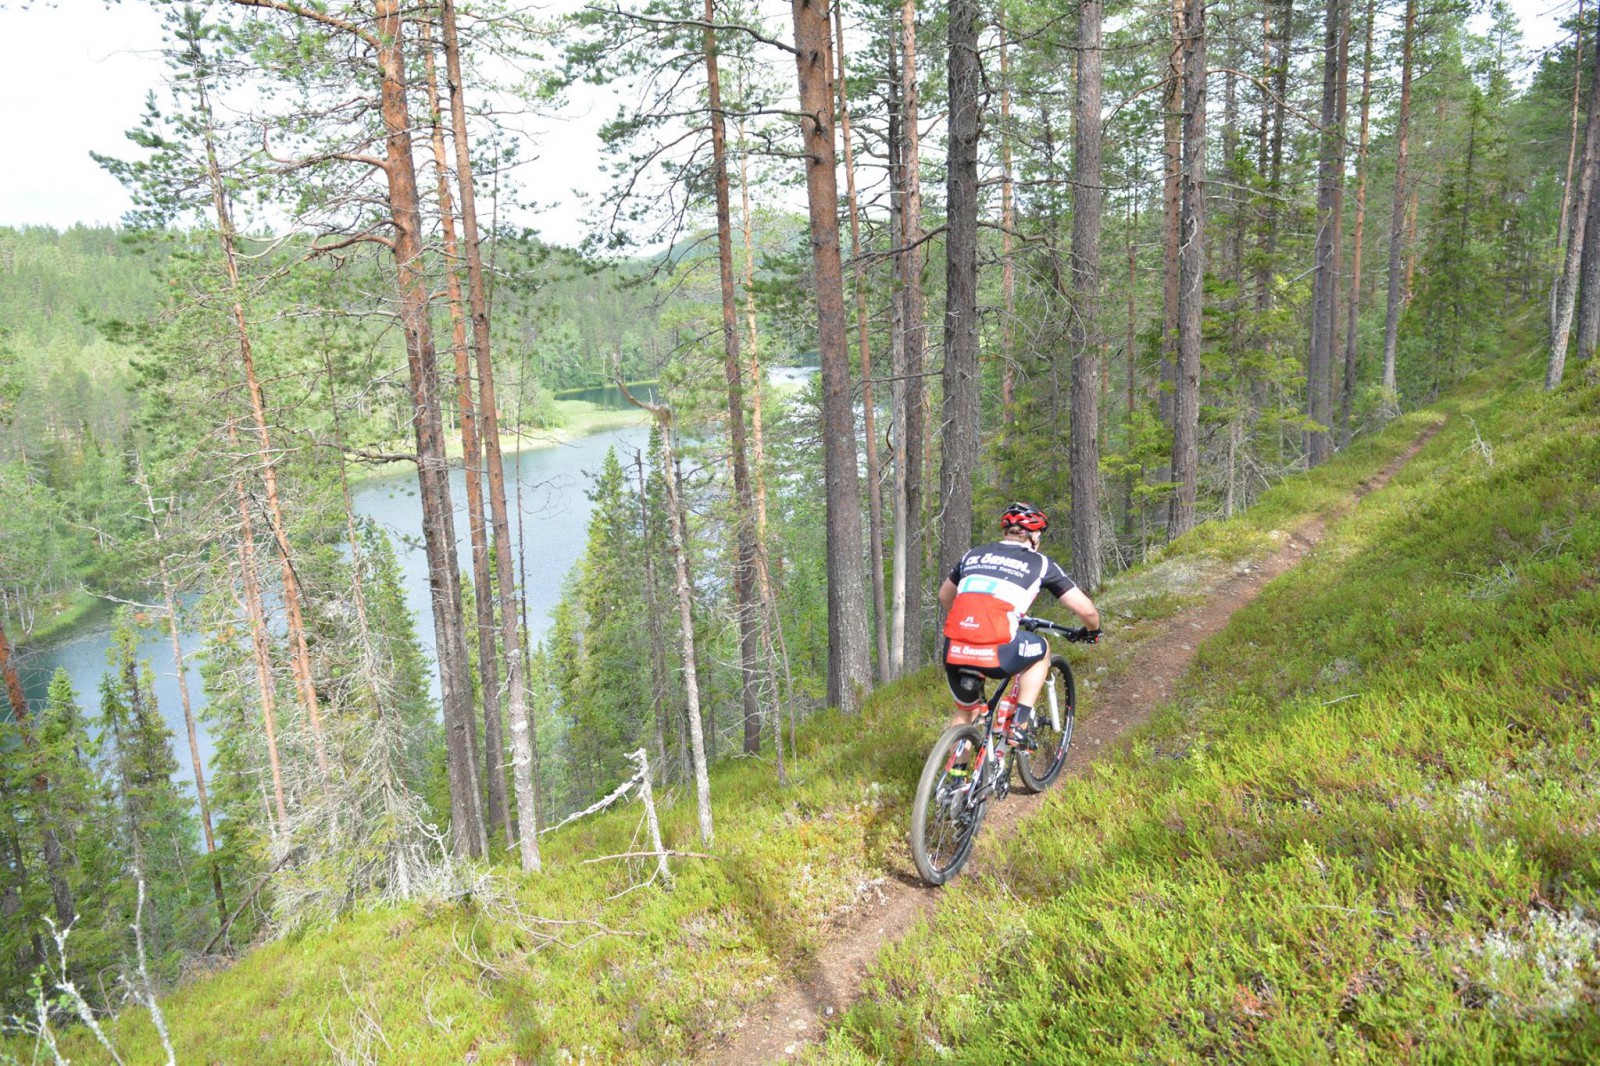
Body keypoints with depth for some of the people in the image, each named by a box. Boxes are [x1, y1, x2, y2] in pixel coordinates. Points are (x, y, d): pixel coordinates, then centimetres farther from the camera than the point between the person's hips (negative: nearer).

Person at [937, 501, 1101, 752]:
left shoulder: (974, 554, 23)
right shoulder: (1040, 562, 12)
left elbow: (944, 596, 37)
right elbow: (1085, 609, 13)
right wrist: (1093, 630, 35)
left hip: (953, 653, 4)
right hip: (995, 654, -4)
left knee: (966, 712, 30)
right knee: (1041, 649, 27)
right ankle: (1021, 724, 17)